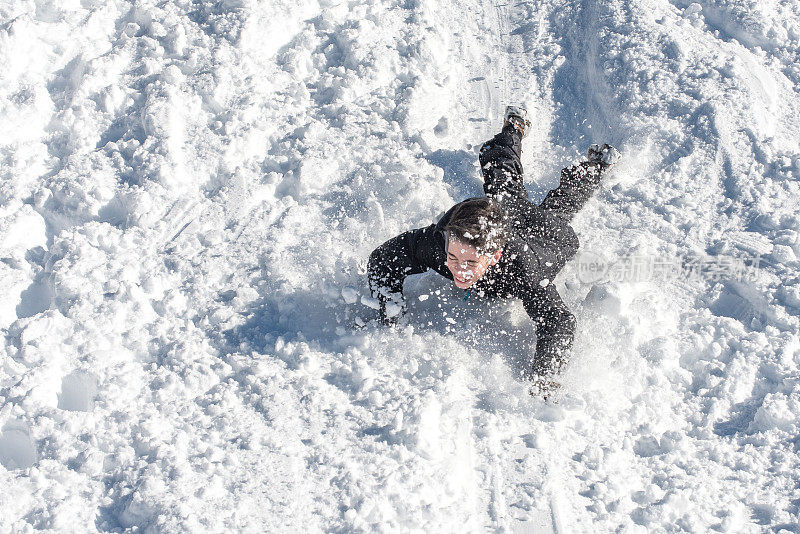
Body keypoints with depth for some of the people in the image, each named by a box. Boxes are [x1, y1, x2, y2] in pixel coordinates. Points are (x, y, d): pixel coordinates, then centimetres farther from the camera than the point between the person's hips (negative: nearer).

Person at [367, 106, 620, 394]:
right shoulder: (438, 241, -46)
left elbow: (559, 322, -55)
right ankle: (514, 126, 63)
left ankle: (596, 161, 61)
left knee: (561, 202, 34)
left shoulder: (521, 271, -55)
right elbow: (383, 258, -31)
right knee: (503, 180, 38)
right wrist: (390, 320, -43)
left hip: (547, 232, -2)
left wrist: (539, 380, -70)